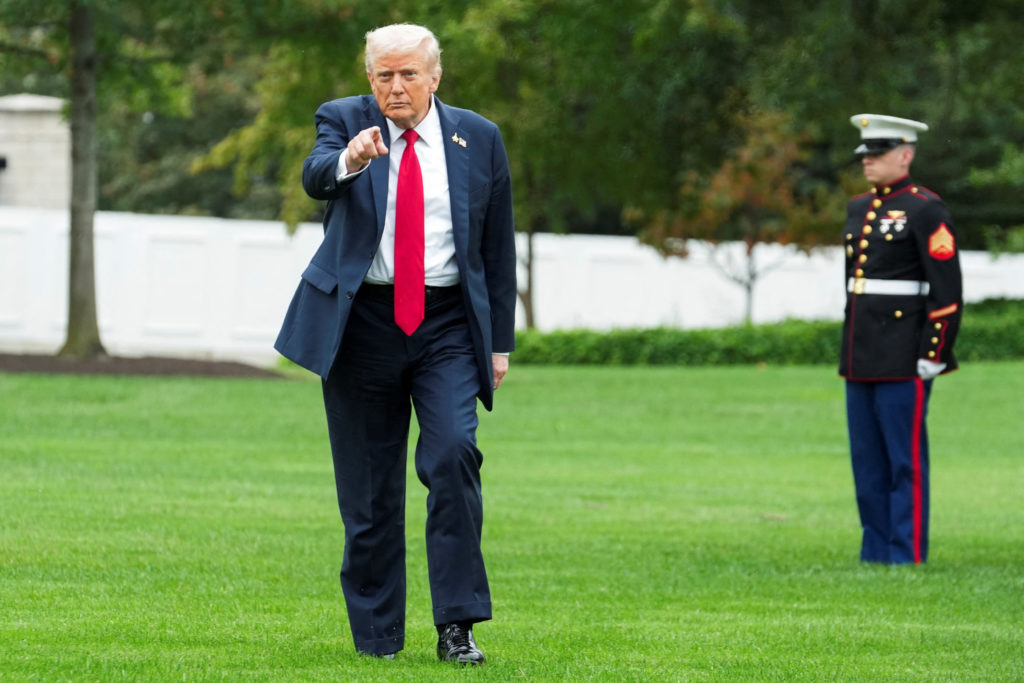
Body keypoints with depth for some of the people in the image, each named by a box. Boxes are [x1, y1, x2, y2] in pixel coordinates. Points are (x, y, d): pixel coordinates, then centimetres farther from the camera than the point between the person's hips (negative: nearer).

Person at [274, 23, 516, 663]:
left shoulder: (478, 138, 6)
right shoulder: (344, 120, 2)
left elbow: (498, 247, 10)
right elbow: (315, 177, -19)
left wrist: (500, 343, 7)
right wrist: (349, 161, -43)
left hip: (448, 323, 0)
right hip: (362, 320, 0)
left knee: (454, 454, -19)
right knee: (369, 489, 3)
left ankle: (458, 624, -13)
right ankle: (377, 637, 13)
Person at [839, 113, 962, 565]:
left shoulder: (926, 210, -8)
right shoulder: (858, 209, 15)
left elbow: (947, 289, -12)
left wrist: (933, 354, -16)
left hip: (903, 358, -8)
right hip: (861, 358, 8)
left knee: (905, 460, -5)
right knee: (867, 461, 9)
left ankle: (907, 557, -2)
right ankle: (875, 554, 15)